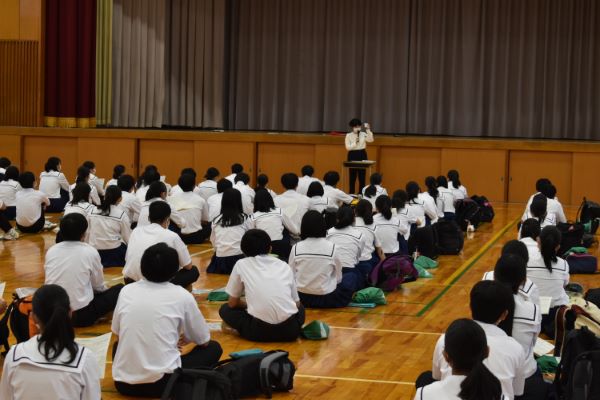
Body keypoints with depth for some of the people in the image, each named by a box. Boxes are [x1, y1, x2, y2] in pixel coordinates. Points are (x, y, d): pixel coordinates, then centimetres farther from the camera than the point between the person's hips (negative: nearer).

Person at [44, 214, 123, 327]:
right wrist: (105, 289, 27)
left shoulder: (51, 251, 3)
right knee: (119, 290, 11)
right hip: (81, 315, -5)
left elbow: (48, 281, 13)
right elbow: (99, 286, 2)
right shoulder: (90, 252, -9)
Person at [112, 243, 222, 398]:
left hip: (123, 382, 4)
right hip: (162, 382, -4)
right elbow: (204, 341, 10)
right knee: (213, 348, 19)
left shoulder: (126, 291, 7)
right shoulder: (182, 296, -1)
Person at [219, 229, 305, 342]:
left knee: (225, 309, 25)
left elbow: (232, 303, 17)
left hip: (259, 330, -3)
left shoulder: (241, 265, 11)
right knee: (300, 307, 38)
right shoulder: (284, 265, 17)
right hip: (289, 329, 3)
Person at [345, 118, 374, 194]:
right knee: (352, 176, 2)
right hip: (353, 155, -2)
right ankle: (351, 194, 9)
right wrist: (355, 142, -18)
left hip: (362, 155, 2)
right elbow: (348, 148, -8)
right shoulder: (348, 135, -2)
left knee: (362, 176, 3)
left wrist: (368, 130, -17)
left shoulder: (363, 134, 3)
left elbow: (371, 140, -13)